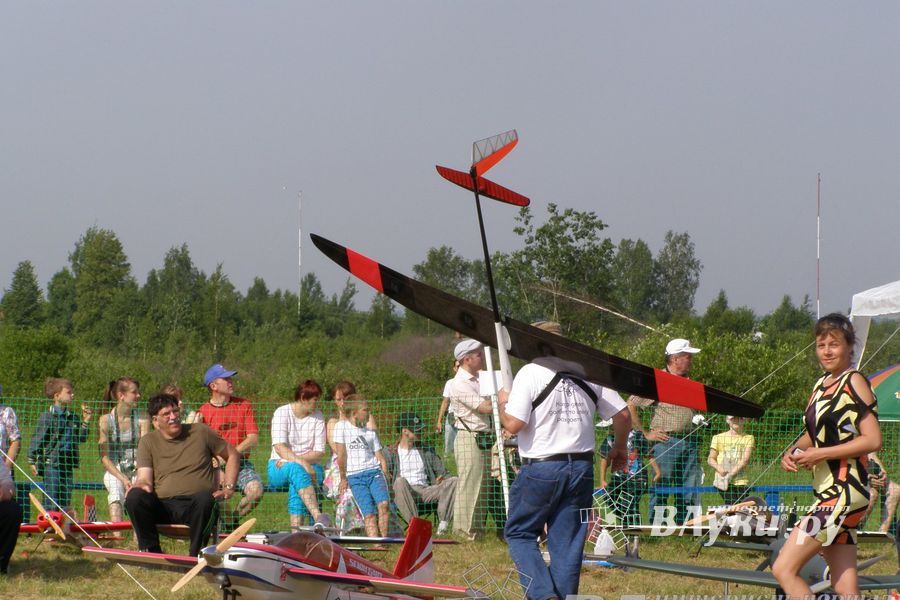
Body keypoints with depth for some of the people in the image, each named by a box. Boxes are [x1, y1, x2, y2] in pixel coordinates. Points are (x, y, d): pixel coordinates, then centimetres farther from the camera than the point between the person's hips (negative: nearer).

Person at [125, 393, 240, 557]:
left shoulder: (200, 432, 12)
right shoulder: (148, 442, 13)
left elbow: (233, 455, 21)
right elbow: (144, 478, 4)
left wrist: (228, 488, 8)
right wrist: (141, 485, -22)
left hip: (196, 506, -1)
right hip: (163, 505, 1)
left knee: (204, 499, -38)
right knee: (134, 497, -30)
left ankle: (196, 555, -24)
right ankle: (151, 551, -18)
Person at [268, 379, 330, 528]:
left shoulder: (317, 417, 8)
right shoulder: (282, 412, -1)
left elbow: (319, 452, 0)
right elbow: (279, 447, -14)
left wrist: (293, 459, -16)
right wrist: (302, 463, -29)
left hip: (310, 466, 2)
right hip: (279, 469, -2)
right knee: (296, 470, -38)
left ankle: (296, 528, -51)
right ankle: (317, 516, -58)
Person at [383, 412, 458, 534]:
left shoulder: (427, 450, 23)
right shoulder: (390, 452, 13)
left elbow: (442, 472, 19)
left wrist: (442, 478, -2)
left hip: (426, 491, 3)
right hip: (403, 493, -3)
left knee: (454, 481, -20)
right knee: (400, 481, -38)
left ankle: (443, 523, -29)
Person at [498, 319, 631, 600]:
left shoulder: (529, 373, -8)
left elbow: (514, 424, -16)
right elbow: (622, 414, 8)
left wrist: (502, 404, 6)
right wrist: (619, 448, 26)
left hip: (540, 468, -4)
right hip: (581, 468, 4)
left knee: (519, 532, 9)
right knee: (568, 542, 10)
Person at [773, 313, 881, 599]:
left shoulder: (854, 382, -9)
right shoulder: (821, 385, 15)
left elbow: (873, 440, -17)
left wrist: (820, 454, -17)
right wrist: (793, 452, 7)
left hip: (845, 493, -9)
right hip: (827, 492, 9)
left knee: (784, 569, -13)